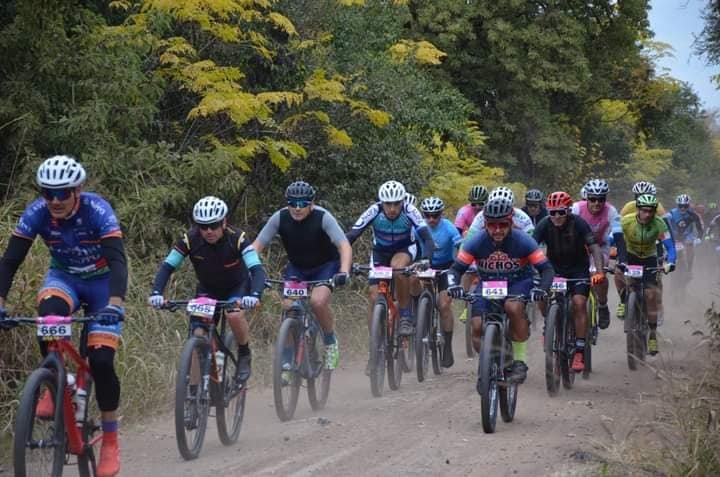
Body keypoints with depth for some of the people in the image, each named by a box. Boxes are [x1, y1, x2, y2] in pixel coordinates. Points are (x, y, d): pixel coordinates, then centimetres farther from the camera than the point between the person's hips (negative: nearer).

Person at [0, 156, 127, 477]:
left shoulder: (97, 210, -29)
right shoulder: (36, 213, -21)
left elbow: (117, 260, -38)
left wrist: (115, 305, -54)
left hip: (102, 282, -2)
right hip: (64, 277, 2)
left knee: (101, 360, -14)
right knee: (48, 311, -34)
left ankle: (110, 439, 2)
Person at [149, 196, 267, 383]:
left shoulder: (237, 239, -29)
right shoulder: (190, 239, -23)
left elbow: (257, 270, -37)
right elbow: (167, 266, -23)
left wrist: (254, 295, -57)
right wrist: (156, 293, -41)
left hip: (237, 287, -2)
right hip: (207, 289, 2)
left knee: (234, 315, -33)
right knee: (199, 335, -17)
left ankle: (244, 355, -5)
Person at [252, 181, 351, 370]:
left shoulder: (322, 217, -25)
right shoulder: (280, 218, -18)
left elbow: (344, 246, -33)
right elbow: (257, 246, -18)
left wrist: (344, 272, -50)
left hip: (326, 266, -3)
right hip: (296, 267, 3)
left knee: (318, 301, -29)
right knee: (289, 306, -18)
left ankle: (331, 342, -1)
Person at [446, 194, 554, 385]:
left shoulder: (522, 241, -20)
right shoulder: (476, 242, -17)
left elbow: (546, 268, -20)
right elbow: (456, 268, -14)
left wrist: (542, 289, -39)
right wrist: (453, 285, -36)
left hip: (518, 283, -2)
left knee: (514, 307, -36)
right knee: (477, 327, -18)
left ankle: (520, 360, -21)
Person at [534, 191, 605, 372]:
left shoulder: (578, 223, -21)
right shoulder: (545, 225, -17)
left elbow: (594, 248, -27)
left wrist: (599, 272, -43)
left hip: (578, 269, -2)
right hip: (554, 269, 2)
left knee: (579, 303, -22)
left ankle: (579, 352, -17)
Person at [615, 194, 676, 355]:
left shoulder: (659, 224, -25)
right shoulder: (626, 221, -27)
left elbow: (669, 245, -30)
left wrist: (670, 263, -49)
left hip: (649, 258, 0)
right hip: (629, 254, 0)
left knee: (651, 295, -9)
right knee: (619, 275, -31)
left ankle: (653, 335, 1)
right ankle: (624, 301, -1)